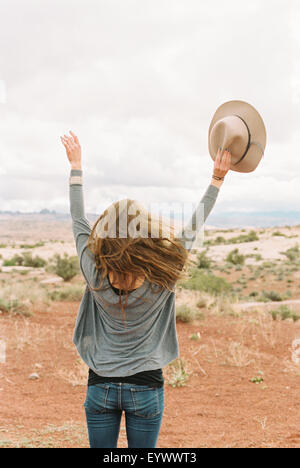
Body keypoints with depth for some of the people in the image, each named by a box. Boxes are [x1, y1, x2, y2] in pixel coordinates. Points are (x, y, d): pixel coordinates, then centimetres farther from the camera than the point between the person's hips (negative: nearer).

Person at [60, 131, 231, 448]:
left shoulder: (95, 276, -16)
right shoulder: (162, 282, -19)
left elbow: (79, 222, -1)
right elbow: (193, 227, -6)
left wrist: (75, 165, 11)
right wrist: (217, 179, 5)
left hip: (100, 386, 1)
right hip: (146, 389, -1)